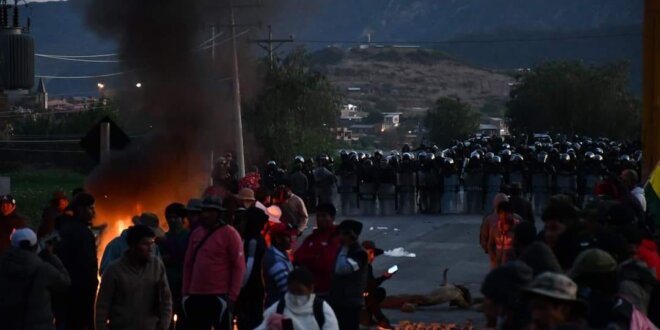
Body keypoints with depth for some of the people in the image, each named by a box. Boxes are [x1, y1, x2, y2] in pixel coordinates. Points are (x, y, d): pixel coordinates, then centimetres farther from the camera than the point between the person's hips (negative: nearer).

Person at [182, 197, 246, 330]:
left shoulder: (229, 233, -5)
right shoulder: (196, 233, 12)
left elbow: (239, 266, -8)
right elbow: (188, 264, 16)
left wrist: (232, 296, -13)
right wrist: (186, 292, 10)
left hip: (220, 296, -6)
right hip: (196, 296, 6)